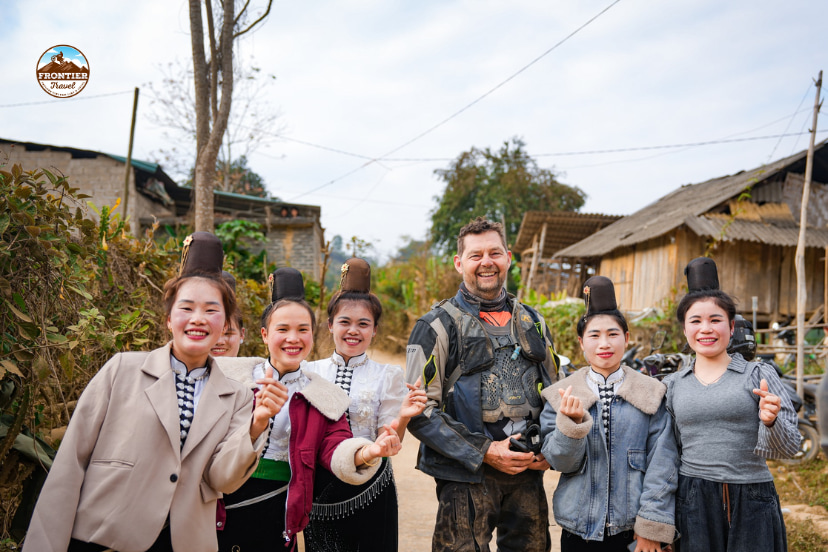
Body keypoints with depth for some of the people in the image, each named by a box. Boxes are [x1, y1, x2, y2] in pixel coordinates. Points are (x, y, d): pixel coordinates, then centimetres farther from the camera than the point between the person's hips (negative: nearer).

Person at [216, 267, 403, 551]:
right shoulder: (230, 373, -1)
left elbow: (335, 447, -6)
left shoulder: (323, 398, 4)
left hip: (278, 511, 1)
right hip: (223, 504, -1)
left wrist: (367, 453, -28)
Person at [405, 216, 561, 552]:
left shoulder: (532, 323, 11)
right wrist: (484, 452, -15)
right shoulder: (438, 326, -5)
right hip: (466, 480, -4)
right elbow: (419, 411, -10)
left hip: (528, 476, 5)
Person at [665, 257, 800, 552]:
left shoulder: (759, 375, -1)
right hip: (692, 504, 2)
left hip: (751, 503, -2)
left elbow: (790, 447, -4)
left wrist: (771, 420, -23)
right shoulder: (673, 385, 6)